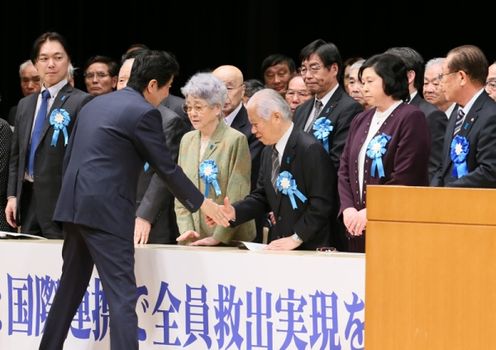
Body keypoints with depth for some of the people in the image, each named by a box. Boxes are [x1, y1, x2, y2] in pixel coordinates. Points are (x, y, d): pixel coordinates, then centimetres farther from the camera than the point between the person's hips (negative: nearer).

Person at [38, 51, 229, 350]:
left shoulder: (95, 104, 17)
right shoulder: (144, 113, -7)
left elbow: (70, 158, 21)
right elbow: (166, 167, -4)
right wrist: (202, 203, 8)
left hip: (74, 205, 8)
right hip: (107, 211, -8)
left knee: (70, 289, 18)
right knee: (122, 295, -9)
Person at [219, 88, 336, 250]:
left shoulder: (311, 150, -13)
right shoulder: (268, 152, 15)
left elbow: (321, 203, -16)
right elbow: (261, 196, 16)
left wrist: (296, 238, -17)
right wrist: (234, 212, -2)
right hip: (277, 246, 7)